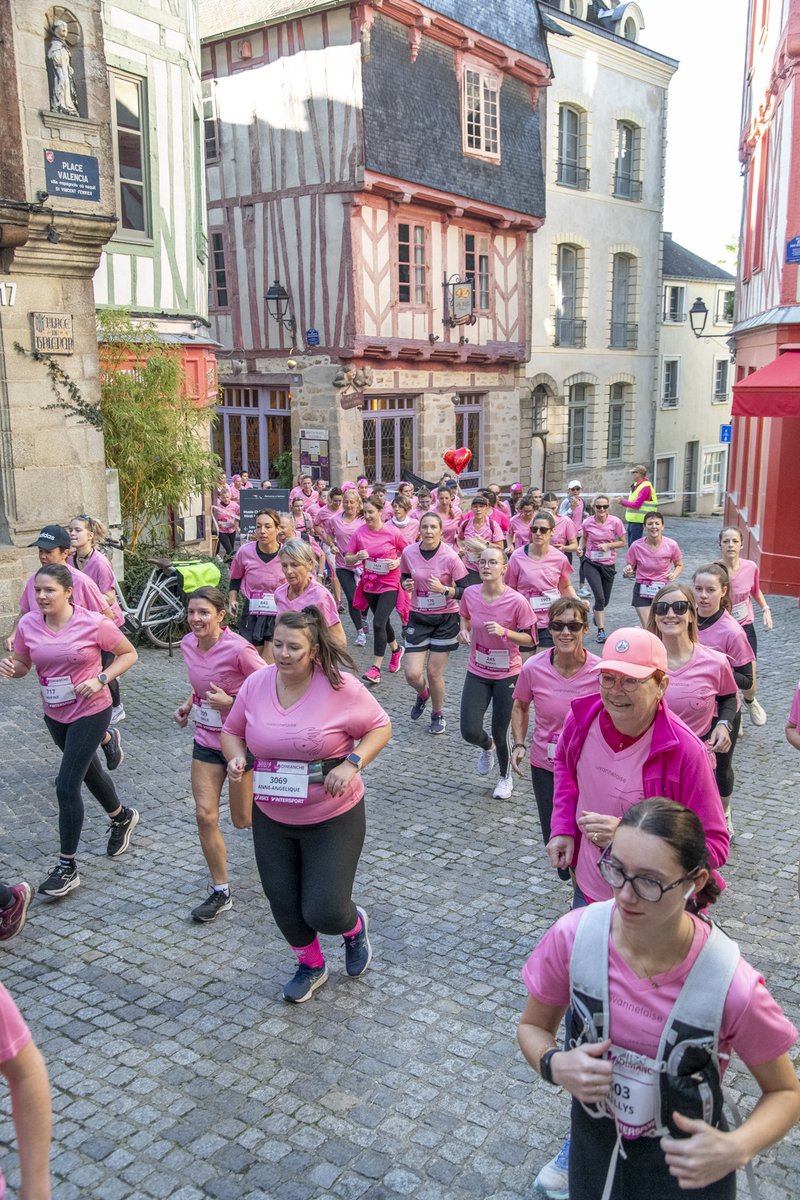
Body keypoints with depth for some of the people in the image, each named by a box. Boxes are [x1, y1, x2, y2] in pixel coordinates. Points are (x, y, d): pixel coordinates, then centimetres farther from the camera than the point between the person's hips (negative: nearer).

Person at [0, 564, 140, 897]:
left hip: (90, 712, -6)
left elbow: (129, 654, -8)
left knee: (67, 786, -8)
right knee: (88, 770, 24)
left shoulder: (94, 623, -19)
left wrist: (101, 679, -21)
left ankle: (67, 866, 6)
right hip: (54, 714, 6)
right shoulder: (28, 625, -7)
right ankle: (122, 818, 51)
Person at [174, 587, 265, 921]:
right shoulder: (188, 644, -3)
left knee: (243, 820, 8)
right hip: (206, 740, 6)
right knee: (205, 815, 0)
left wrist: (230, 702, -26)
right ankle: (221, 892, 15)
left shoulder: (238, 649, -25)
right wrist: (188, 704, 0)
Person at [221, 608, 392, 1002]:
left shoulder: (340, 686, -19)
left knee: (324, 912, -5)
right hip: (271, 818, 4)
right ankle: (310, 965, 45)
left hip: (334, 817, -4)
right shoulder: (256, 684, -8)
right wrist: (236, 757, -14)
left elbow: (380, 727, -8)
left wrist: (352, 764, -23)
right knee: (283, 903, 14)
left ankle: (354, 925, 35)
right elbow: (231, 731, 7)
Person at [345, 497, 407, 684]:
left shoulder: (393, 533, -12)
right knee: (383, 621, 20)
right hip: (370, 585, 4)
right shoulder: (359, 533, -5)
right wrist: (358, 557, -21)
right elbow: (347, 560, -1)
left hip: (390, 584, -4)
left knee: (379, 623, -17)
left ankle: (375, 669, -13)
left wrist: (398, 562, -15)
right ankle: (396, 650, 47)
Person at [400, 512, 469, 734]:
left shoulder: (450, 557, -15)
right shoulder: (408, 553, -6)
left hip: (445, 618, -2)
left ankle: (438, 714, 29)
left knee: (433, 672, 2)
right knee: (412, 674, -4)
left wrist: (444, 590, -27)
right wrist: (406, 584, -10)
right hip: (418, 618, 3)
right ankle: (423, 694, 34)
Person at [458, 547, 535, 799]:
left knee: (501, 732, 7)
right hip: (477, 672, 3)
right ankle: (487, 747, 37)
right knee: (469, 731, -3)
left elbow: (530, 639, -11)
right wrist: (464, 630, -9)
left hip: (507, 675, -3)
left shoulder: (517, 601, -20)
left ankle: (505, 778, 37)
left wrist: (504, 631, -27)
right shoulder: (470, 593, -9)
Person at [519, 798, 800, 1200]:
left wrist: (736, 1149, -28)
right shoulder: (572, 936, -23)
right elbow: (532, 1027, -5)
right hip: (594, 1148, 2)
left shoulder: (732, 986, -30)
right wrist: (555, 1064, -25)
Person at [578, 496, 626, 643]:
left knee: (605, 600, 13)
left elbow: (622, 542, -1)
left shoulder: (615, 522, -10)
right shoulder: (587, 523, -9)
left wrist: (608, 545, -17)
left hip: (608, 564, 2)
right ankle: (601, 630, -2)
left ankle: (596, 613, 49)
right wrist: (581, 548, -9)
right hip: (591, 563, -2)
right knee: (600, 598, -14)